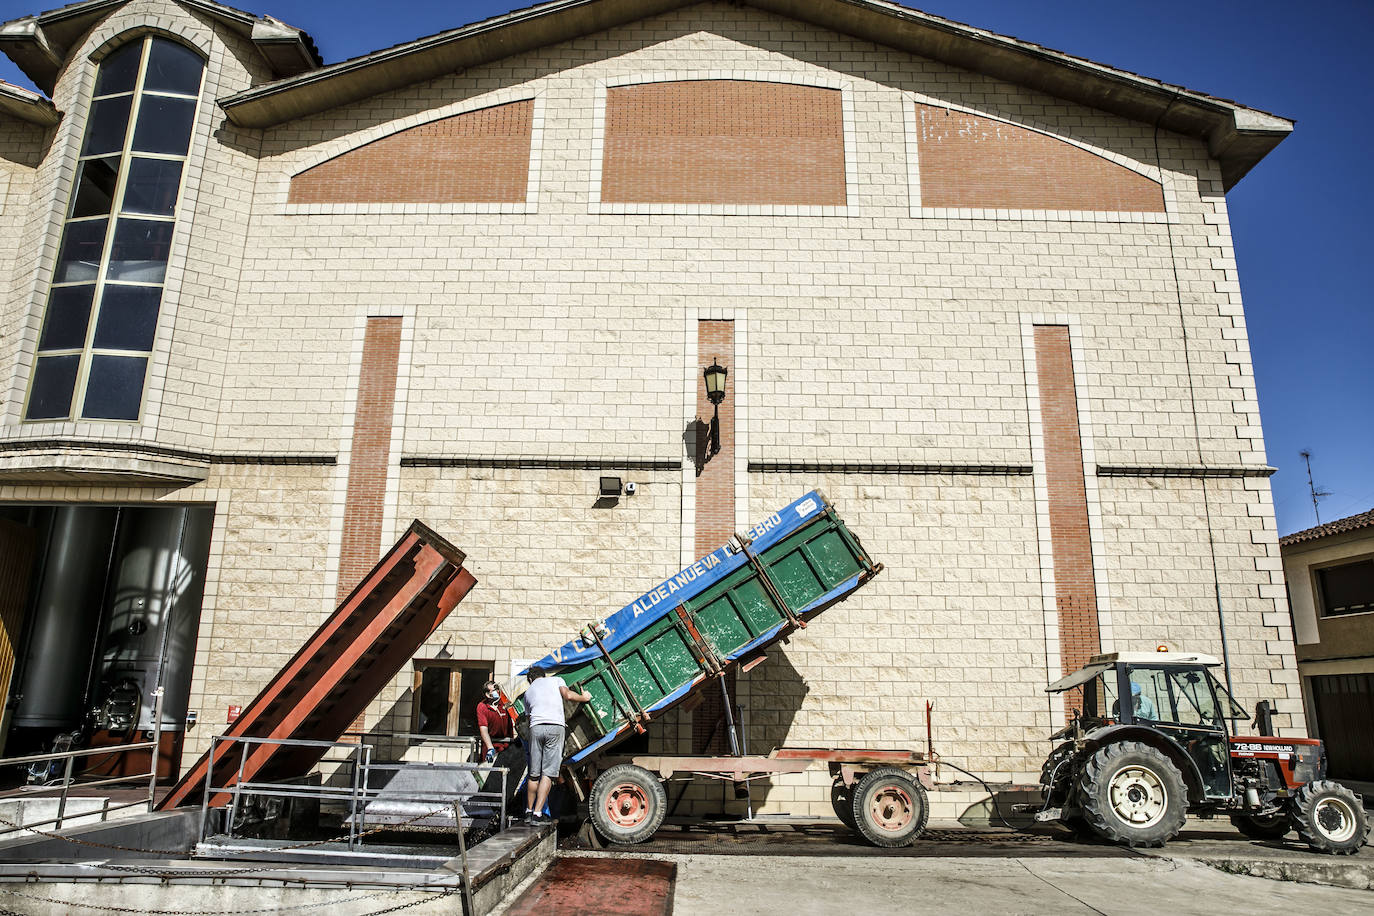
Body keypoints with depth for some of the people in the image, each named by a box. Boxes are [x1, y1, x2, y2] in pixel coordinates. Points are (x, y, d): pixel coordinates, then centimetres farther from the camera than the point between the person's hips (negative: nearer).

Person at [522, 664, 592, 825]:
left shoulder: (528, 692, 28)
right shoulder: (556, 680, 20)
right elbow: (568, 696, 3)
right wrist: (584, 698, 19)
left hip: (536, 727, 3)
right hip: (556, 727, -3)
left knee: (534, 774, 14)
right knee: (548, 773, -3)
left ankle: (529, 812, 21)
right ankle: (537, 814, -7)